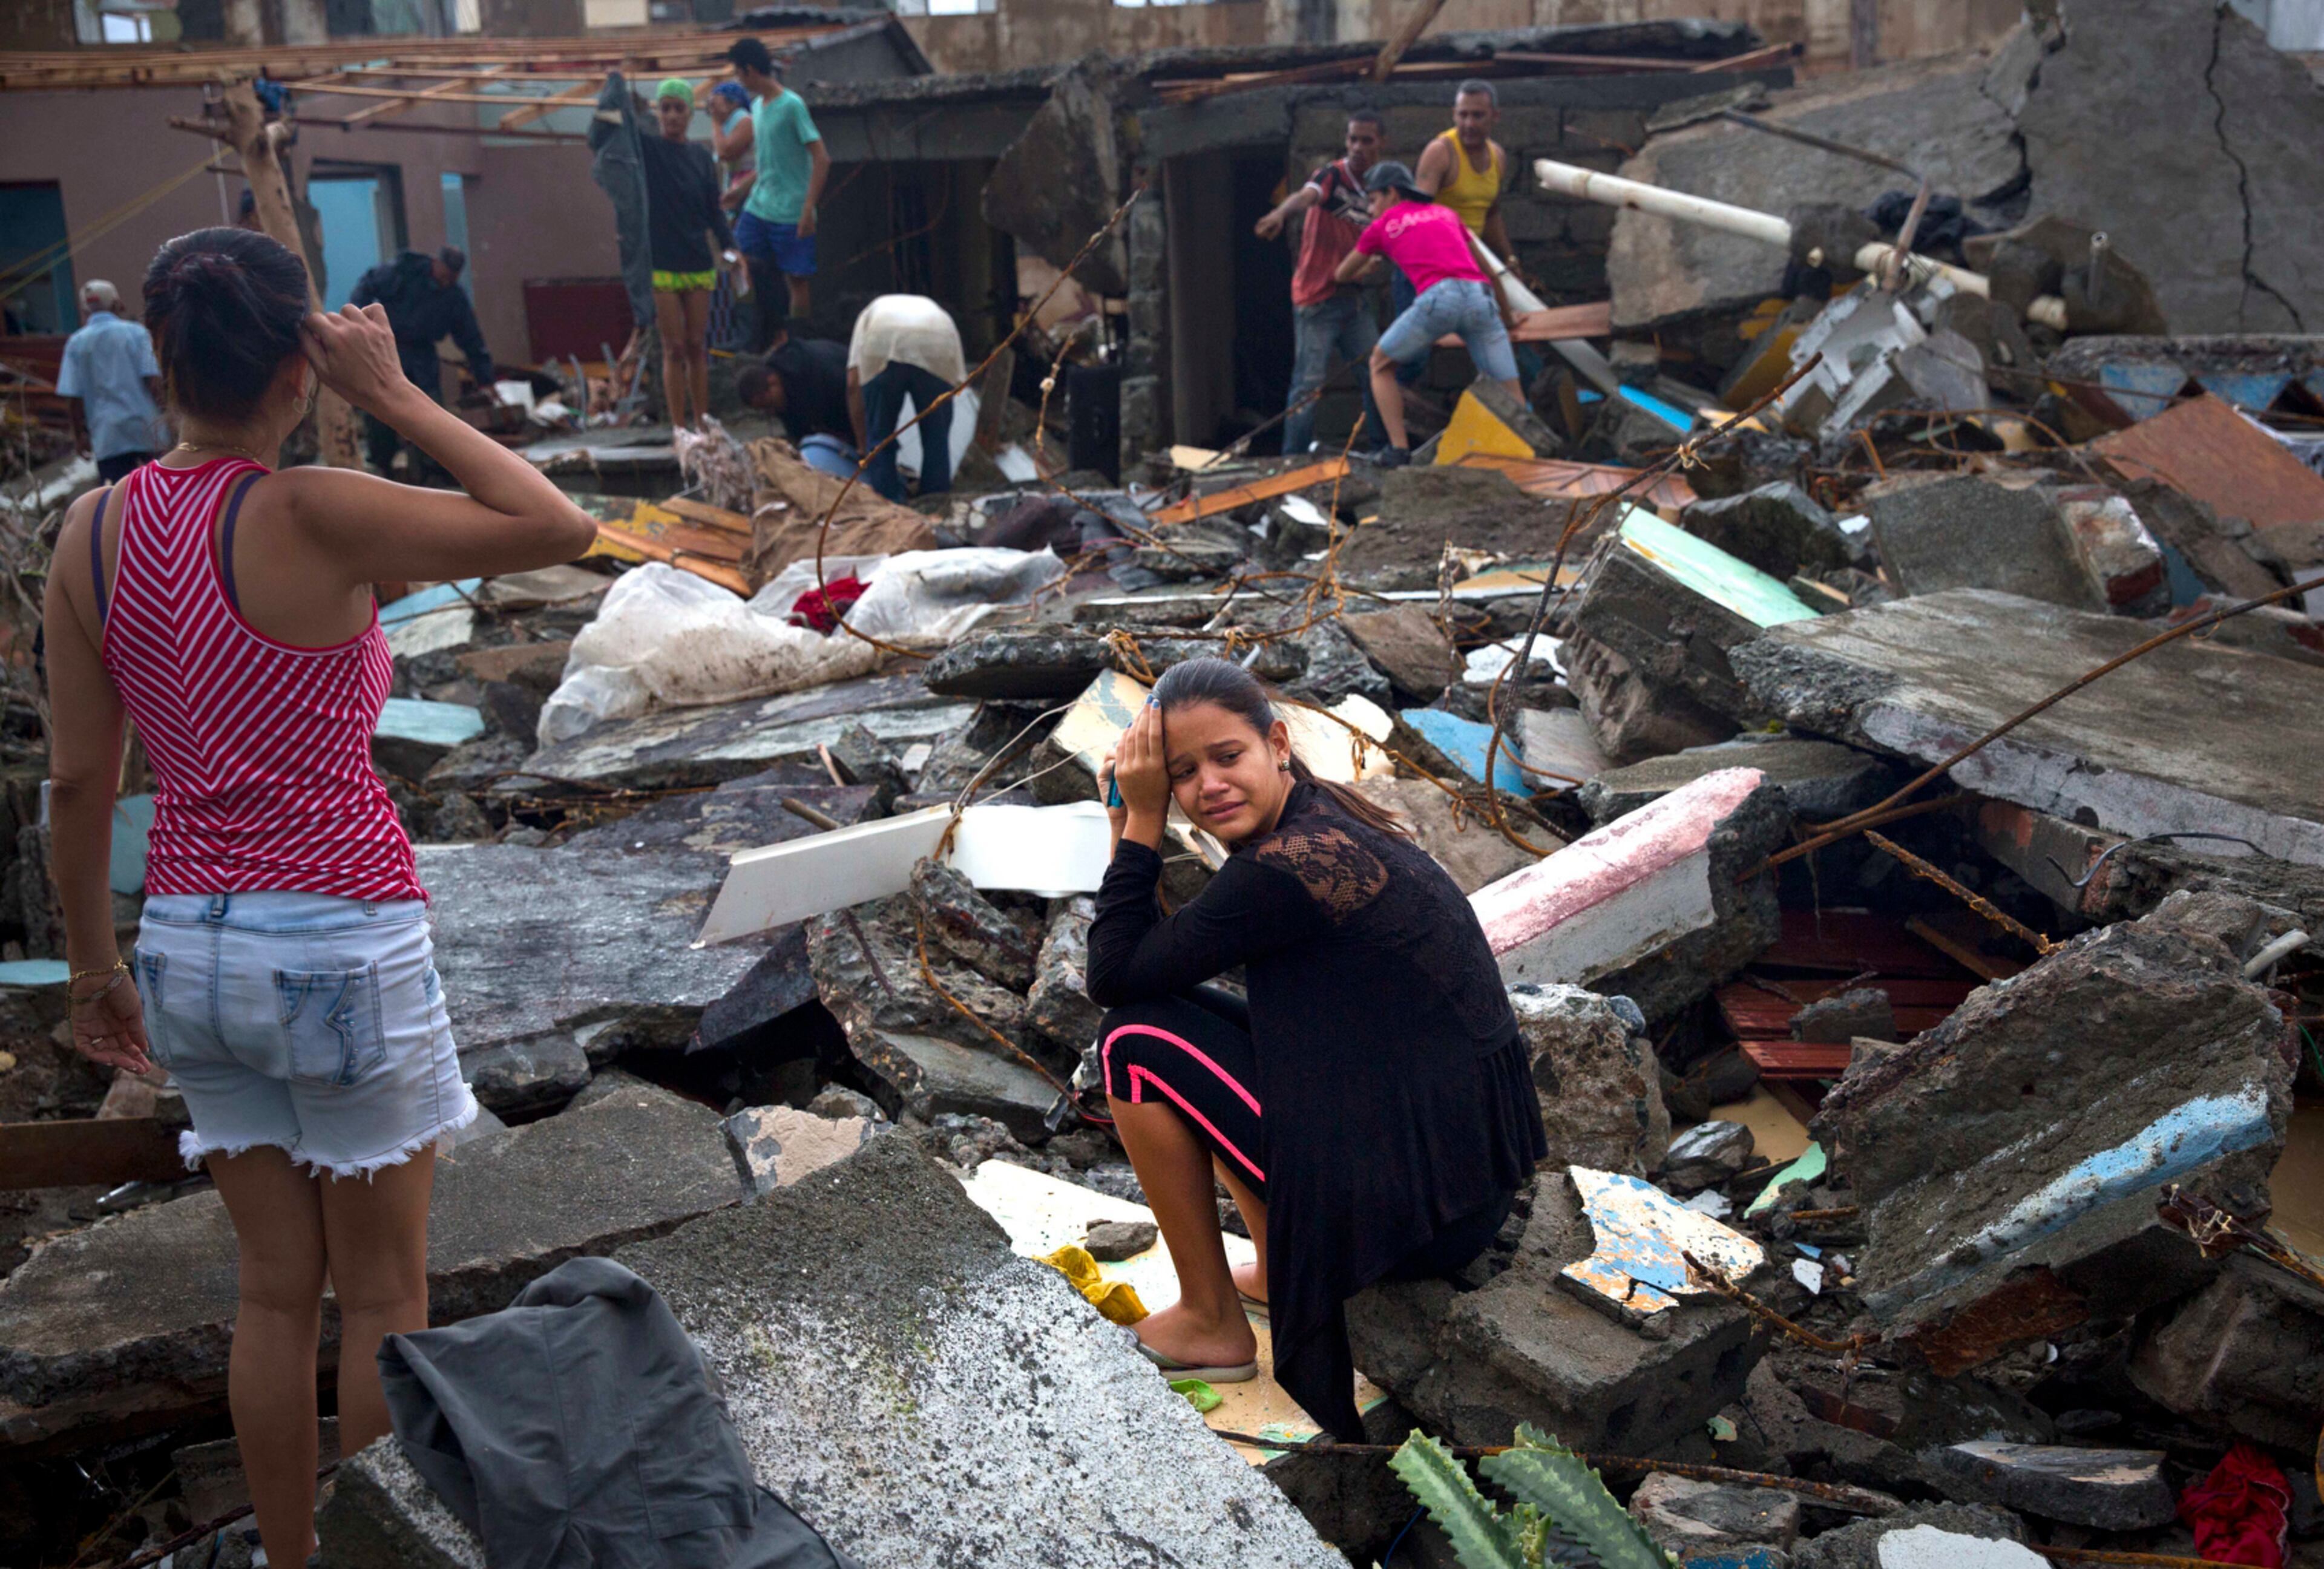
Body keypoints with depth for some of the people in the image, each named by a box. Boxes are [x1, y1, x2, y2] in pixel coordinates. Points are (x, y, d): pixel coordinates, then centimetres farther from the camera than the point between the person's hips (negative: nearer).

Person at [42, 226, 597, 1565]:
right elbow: (560, 529, -15)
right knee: (383, 1295, 12)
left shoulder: (95, 532, 0)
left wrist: (96, 967, 15)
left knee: (277, 1290, 19)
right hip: (343, 940, -6)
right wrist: (396, 398, -10)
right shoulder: (309, 517, -18)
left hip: (192, 943, 6)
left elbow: (79, 782, 5)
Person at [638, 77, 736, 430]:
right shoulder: (646, 149, 1)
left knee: (696, 347, 7)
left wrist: (729, 246, -5)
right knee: (674, 349, -3)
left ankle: (702, 425, 13)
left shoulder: (702, 157, 8)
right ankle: (680, 429, 1)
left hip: (698, 264, 3)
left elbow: (714, 209, 8)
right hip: (661, 265, -3)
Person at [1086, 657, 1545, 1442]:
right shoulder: (1317, 817, 5)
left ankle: (1211, 1324, 9)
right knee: (1201, 1021, 20)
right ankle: (1283, 1273, 23)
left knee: (1138, 1041, -5)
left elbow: (1114, 976, -14)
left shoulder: (1291, 866, -23)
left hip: (1420, 1197, -9)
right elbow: (1170, 954, 15)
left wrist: (1141, 822, -12)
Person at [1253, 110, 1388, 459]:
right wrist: (1282, 213, -56)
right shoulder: (1332, 175, -12)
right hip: (1317, 299, -7)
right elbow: (1305, 196, -35)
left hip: (1353, 297, 7)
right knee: (1309, 382, -10)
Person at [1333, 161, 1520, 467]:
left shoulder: (1382, 225, 22)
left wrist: (1368, 267, 58)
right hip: (1482, 296, 3)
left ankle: (1398, 451, 7)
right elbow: (1486, 267, 35)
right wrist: (1506, 316, 45)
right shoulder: (1446, 214, 31)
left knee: (1380, 365, 17)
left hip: (1440, 295, -3)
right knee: (1510, 395, 7)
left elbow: (1343, 275, 35)